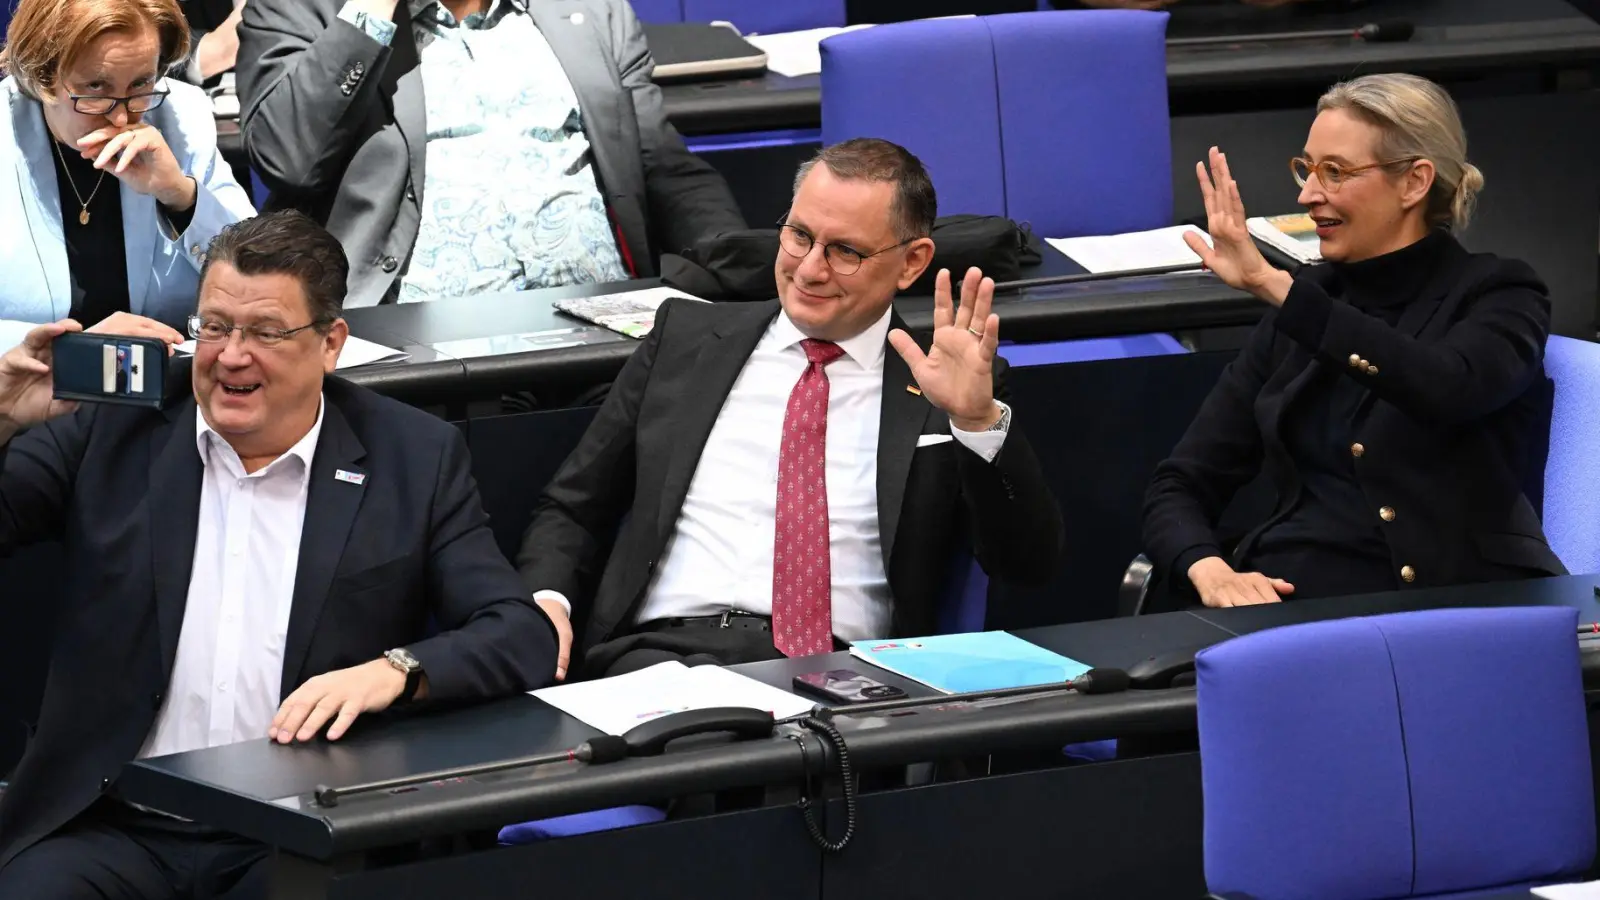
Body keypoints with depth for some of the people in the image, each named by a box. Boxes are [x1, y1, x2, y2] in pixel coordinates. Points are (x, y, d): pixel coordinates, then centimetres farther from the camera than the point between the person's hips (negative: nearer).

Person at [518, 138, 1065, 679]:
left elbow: (1029, 564, 1)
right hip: (662, 654, 0)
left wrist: (979, 420, -14)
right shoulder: (687, 336, 17)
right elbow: (571, 509, 21)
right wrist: (547, 597, -1)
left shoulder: (933, 387, 11)